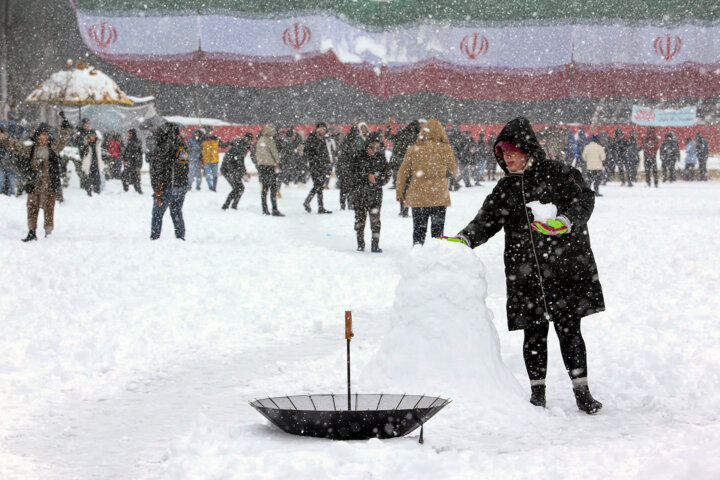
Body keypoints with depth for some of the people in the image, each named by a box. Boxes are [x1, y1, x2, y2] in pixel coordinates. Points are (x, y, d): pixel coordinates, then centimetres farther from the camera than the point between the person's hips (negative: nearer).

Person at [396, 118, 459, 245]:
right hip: (439, 197, -1)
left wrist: (400, 194, 14)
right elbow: (453, 172, 7)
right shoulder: (446, 149, -4)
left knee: (418, 230, 11)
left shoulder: (413, 149, -2)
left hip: (417, 198, 1)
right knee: (437, 230, 7)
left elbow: (403, 173, 3)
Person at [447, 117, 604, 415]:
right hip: (525, 275, 4)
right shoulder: (505, 188, 14)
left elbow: (584, 200, -9)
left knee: (568, 329, -4)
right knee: (534, 333, 5)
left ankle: (581, 391, 5)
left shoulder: (558, 174, -1)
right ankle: (537, 391, 16)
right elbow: (487, 220, 10)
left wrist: (564, 222, -27)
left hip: (565, 269, -4)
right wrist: (463, 240, -7)